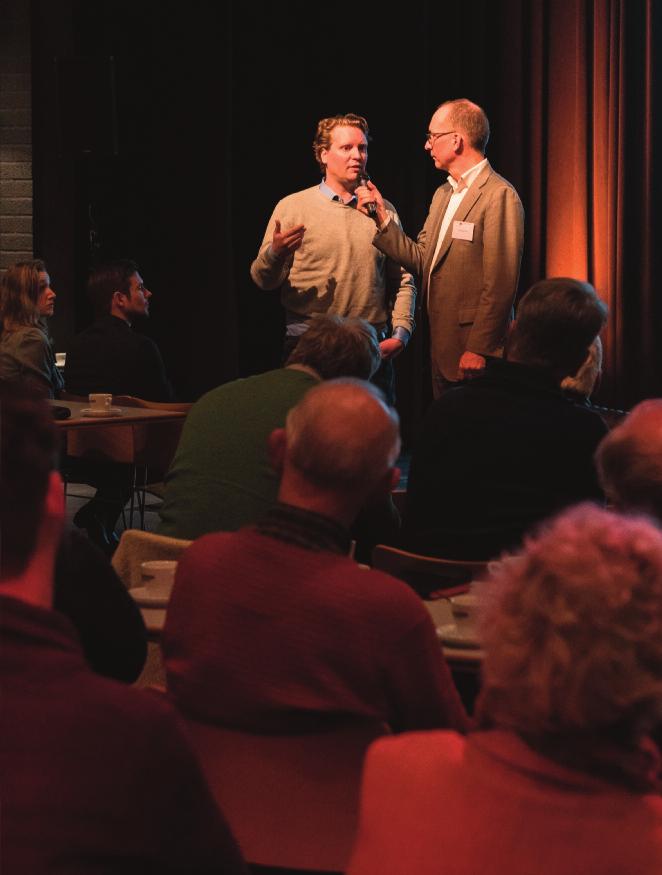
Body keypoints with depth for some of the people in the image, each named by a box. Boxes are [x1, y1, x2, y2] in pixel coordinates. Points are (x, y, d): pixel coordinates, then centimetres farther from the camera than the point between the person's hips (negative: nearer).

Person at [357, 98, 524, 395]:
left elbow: (500, 282, -19)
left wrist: (479, 349, -20)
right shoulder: (442, 194, 17)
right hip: (442, 349, 9)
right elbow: (421, 260, 12)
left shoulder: (500, 196, -13)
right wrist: (382, 217, 4)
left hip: (474, 352, -9)